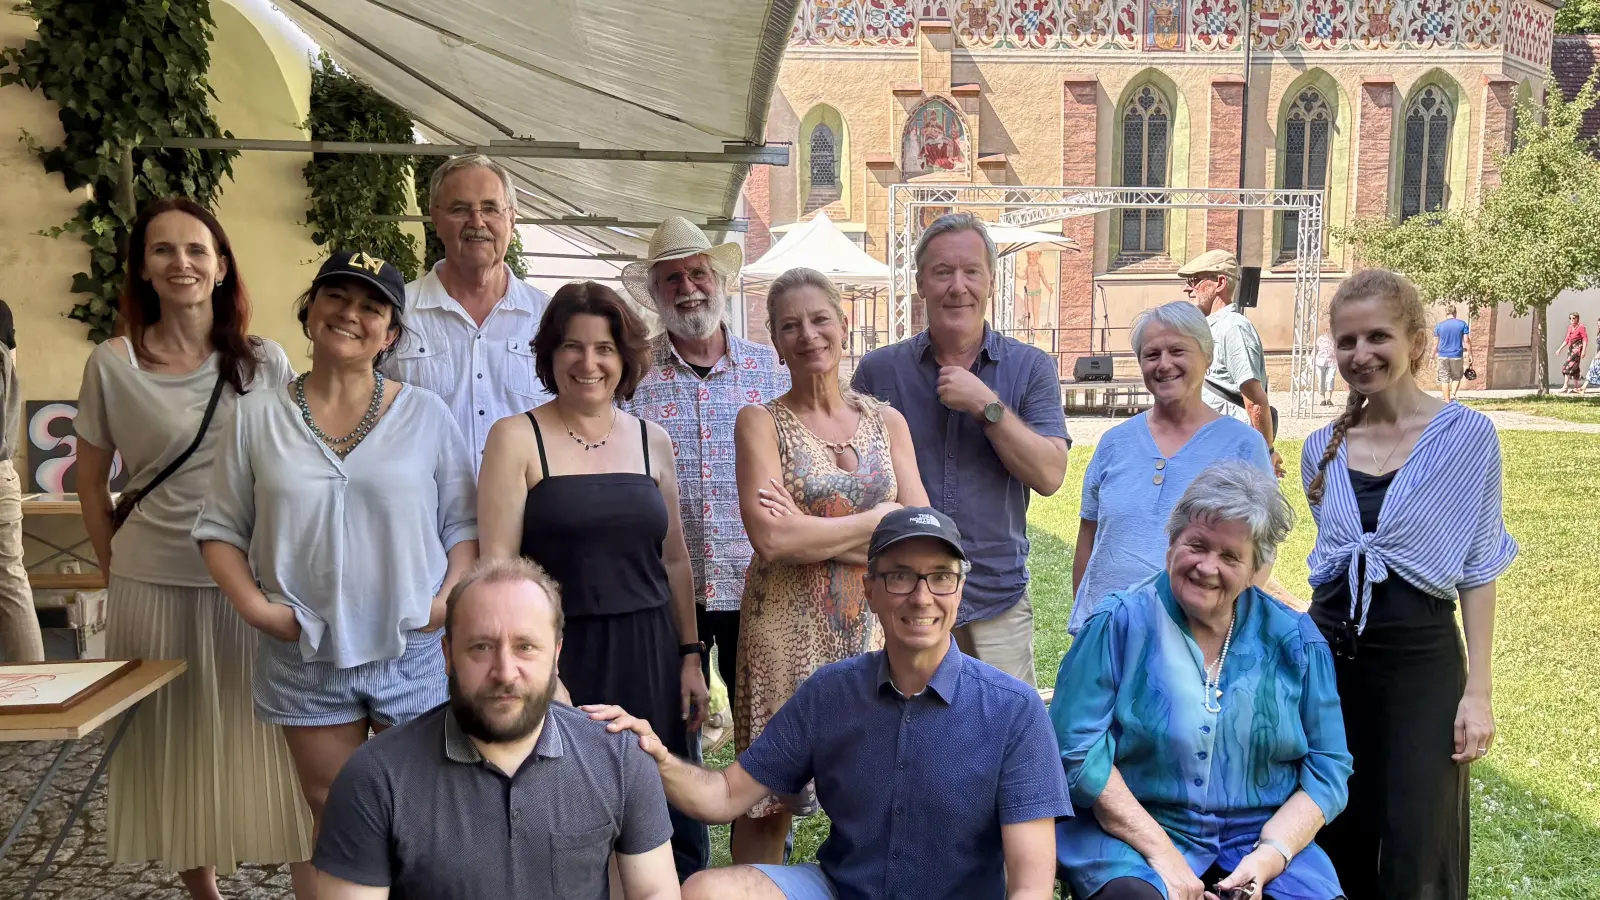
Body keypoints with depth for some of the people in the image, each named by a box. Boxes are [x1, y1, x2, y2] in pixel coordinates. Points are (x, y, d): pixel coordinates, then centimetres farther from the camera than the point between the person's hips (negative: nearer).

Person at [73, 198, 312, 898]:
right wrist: (115, 573, 9)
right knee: (173, 747, 11)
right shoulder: (112, 365, -1)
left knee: (277, 744, 2)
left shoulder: (266, 362, 1)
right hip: (155, 589, 0)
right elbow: (92, 481, 9)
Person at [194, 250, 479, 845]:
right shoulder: (259, 417, 2)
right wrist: (254, 605, -8)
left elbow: (464, 521, 3)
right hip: (305, 658, 1)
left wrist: (451, 599, -11)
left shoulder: (427, 415, 1)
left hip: (413, 653, 0)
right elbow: (220, 529, 6)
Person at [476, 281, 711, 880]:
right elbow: (498, 565, -7)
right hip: (560, 655, -3)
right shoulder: (517, 438, -3)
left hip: (651, 655, 4)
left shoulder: (652, 440, 9)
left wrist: (691, 656, 9)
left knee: (670, 828, 7)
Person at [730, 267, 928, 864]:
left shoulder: (887, 422, 9)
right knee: (768, 802, 5)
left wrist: (813, 534, -11)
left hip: (875, 631, 3)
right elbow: (772, 539, -16)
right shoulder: (762, 422, -1)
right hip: (786, 633, -3)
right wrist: (879, 519, -7)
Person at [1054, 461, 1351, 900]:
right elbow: (1077, 749, -9)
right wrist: (1160, 852, -14)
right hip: (1133, 835, -3)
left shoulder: (1295, 641, 6)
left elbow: (1327, 768, 5)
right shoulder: (1119, 624, -4)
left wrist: (1270, 856, -11)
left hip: (1262, 839, 3)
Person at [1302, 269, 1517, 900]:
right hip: (1330, 657, 4)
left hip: (1422, 661, -4)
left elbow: (1478, 570, -4)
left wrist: (1478, 690, -7)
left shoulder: (1466, 435, -5)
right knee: (1336, 849, 11)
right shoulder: (1322, 447, 6)